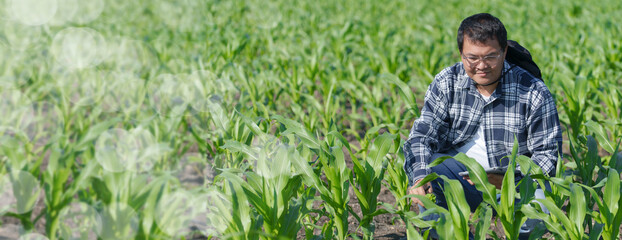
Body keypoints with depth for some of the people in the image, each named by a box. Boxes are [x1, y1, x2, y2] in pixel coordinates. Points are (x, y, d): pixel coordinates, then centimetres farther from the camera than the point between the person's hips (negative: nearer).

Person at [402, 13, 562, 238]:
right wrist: (419, 177, -30)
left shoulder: (534, 94, -10)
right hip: (459, 174, 2)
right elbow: (422, 134, -8)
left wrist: (508, 182, -27)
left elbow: (547, 153, -7)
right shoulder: (446, 83, -3)